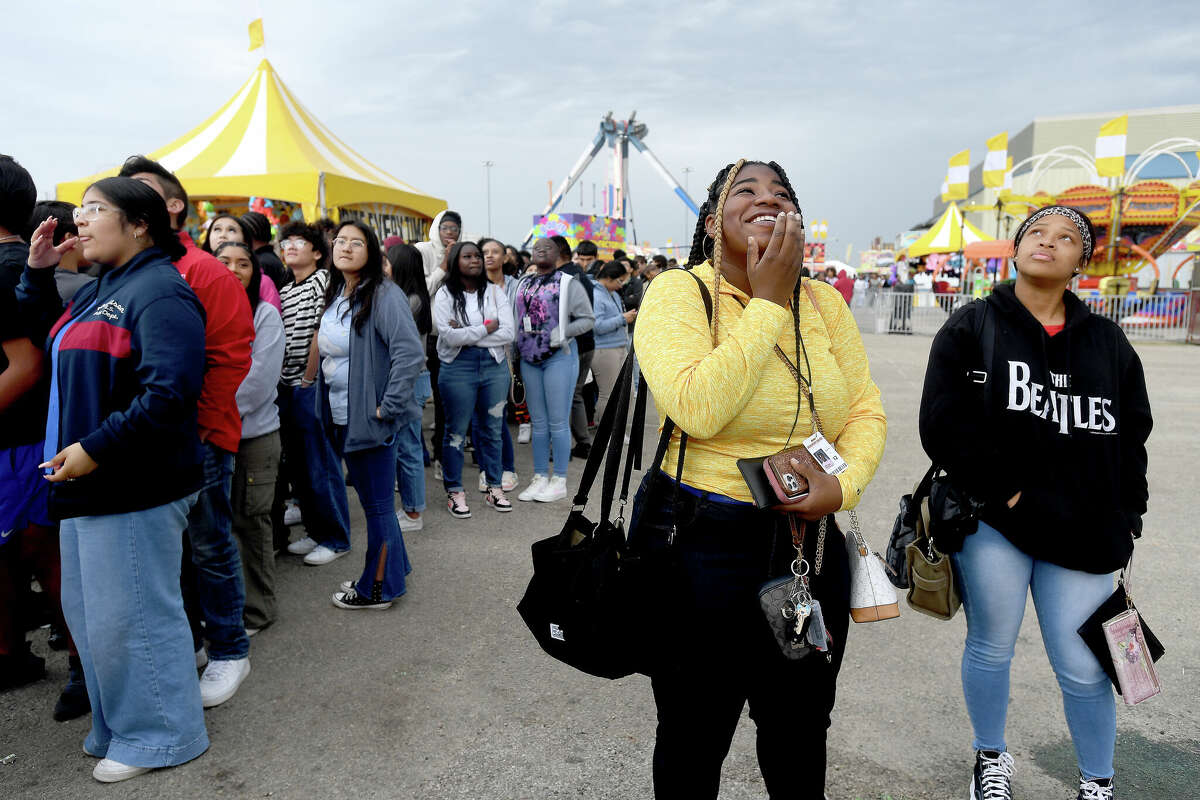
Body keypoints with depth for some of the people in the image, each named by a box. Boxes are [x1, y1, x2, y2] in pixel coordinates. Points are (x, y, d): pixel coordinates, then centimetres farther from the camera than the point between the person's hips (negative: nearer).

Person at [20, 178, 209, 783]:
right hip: (87, 482, 10)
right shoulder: (96, 292, 15)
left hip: (133, 486, -10)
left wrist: (95, 449, -23)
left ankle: (158, 734, 20)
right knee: (89, 612, 19)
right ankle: (117, 725, 36)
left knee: (129, 614, 1)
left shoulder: (160, 292, -15)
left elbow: (169, 394, -25)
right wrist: (37, 273, 15)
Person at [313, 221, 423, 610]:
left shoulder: (384, 294, -15)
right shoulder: (335, 294, 12)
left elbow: (410, 353, -24)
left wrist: (386, 407, -22)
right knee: (370, 500, 19)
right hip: (342, 417, 9)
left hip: (370, 419, -9)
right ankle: (393, 569, 35)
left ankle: (378, 588, 18)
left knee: (377, 504, 4)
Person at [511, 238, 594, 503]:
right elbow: (514, 319, 18)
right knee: (538, 423, 11)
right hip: (529, 358, 5)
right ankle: (540, 477, 20)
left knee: (558, 422, -2)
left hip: (559, 356, -5)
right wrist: (515, 351, 8)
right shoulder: (523, 284, 14)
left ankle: (559, 481, 8)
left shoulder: (568, 283, -2)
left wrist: (562, 332, -16)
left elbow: (588, 318, -4)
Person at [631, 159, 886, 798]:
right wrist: (769, 301, -20)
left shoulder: (823, 302, 4)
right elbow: (697, 408, -27)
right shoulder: (677, 293, -11)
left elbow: (866, 411, 4)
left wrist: (844, 485, -16)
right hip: (702, 548, -4)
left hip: (812, 542, 5)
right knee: (695, 743, 16)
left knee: (800, 738, 23)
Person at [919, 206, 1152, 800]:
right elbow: (943, 424, -9)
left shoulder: (1108, 342, 12)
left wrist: (1125, 517, 7)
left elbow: (1132, 434, 15)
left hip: (1083, 532, 2)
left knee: (1083, 668, 4)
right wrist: (1004, 490, -12)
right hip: (992, 524, -2)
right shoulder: (971, 329, 1)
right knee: (991, 648, 11)